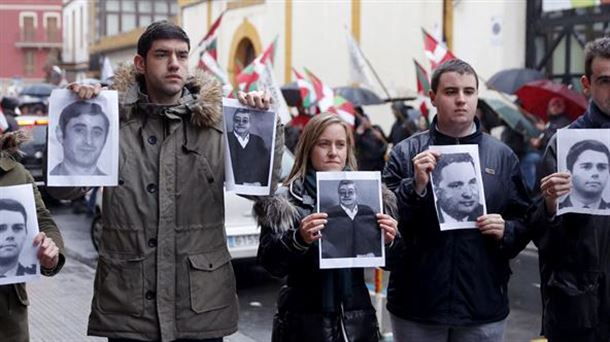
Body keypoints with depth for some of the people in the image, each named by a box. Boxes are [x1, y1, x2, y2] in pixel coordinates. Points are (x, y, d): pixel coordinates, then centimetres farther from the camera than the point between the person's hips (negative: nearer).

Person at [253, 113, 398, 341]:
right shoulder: (286, 200, -4)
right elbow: (271, 264, -11)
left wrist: (388, 242, -13)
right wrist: (299, 239, -27)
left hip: (357, 321, 3)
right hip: (305, 322, -2)